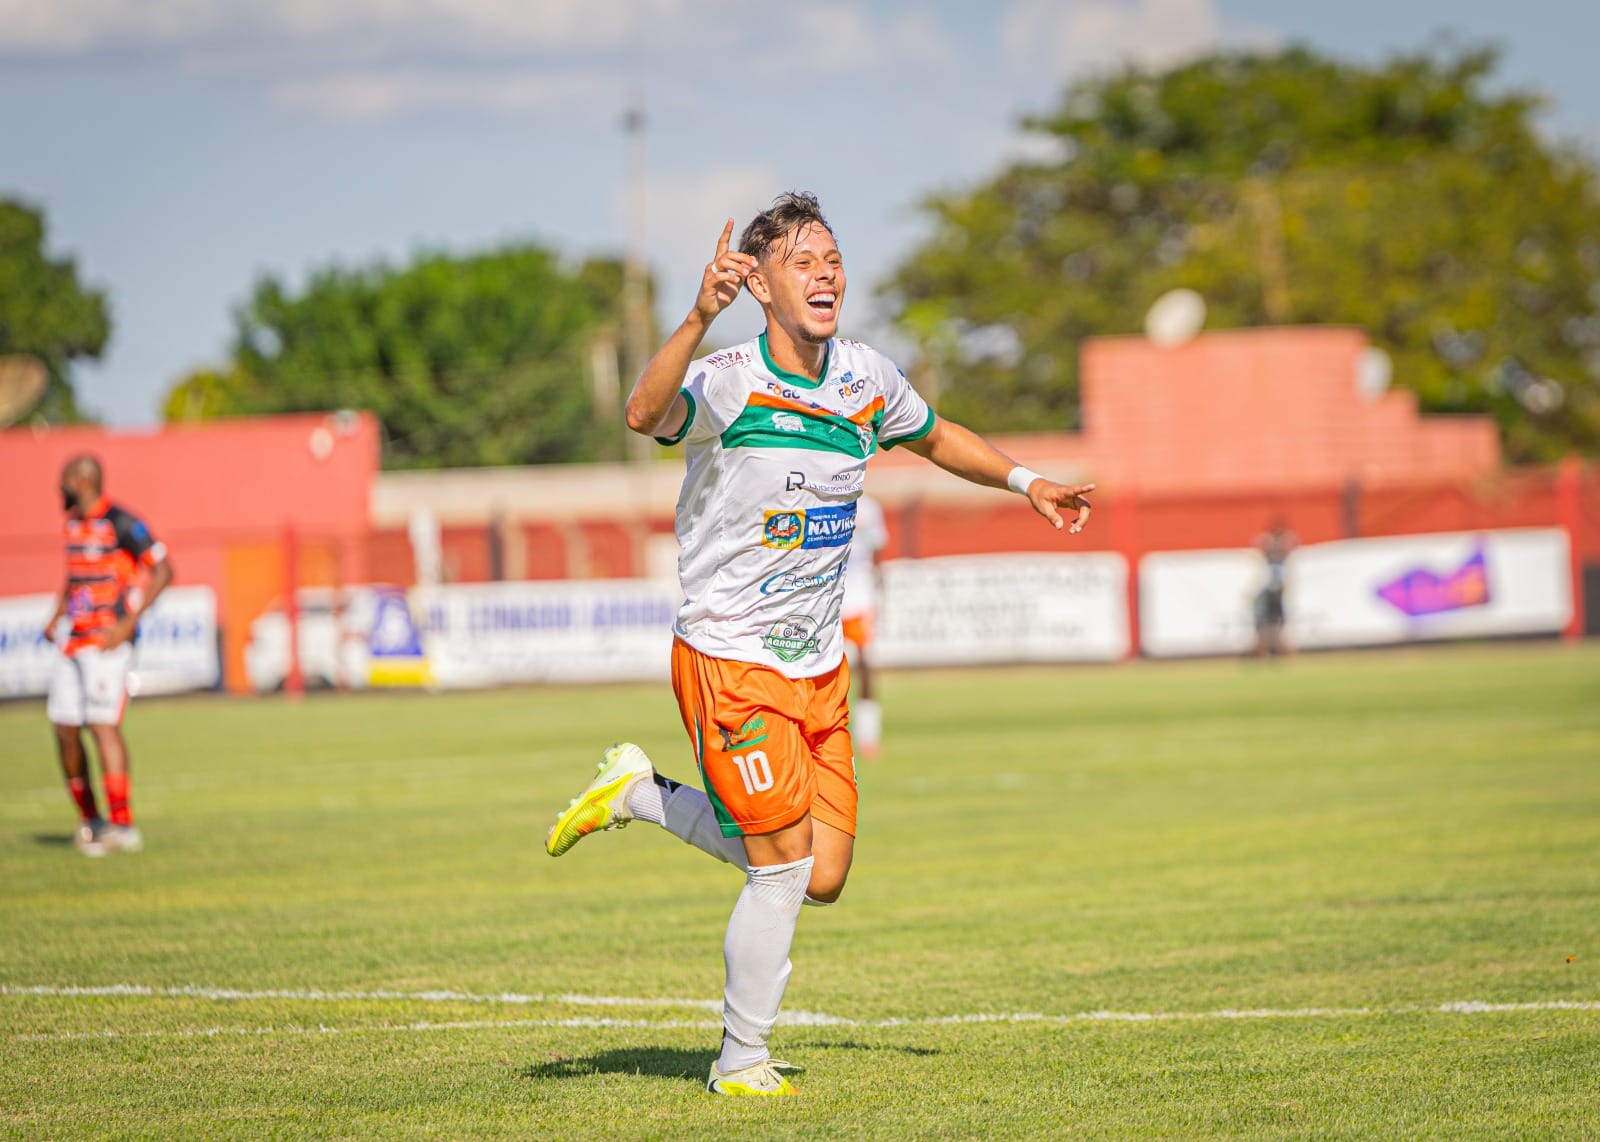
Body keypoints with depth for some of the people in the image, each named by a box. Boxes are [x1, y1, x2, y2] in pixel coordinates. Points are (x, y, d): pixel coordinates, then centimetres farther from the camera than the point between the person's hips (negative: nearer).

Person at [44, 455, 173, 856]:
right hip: (75, 642, 8)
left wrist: (129, 622, -17)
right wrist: (57, 616, 18)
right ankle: (89, 820, 19)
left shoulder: (121, 523, -11)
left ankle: (122, 826, -14)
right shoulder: (73, 524, 15)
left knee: (103, 725, -15)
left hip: (108, 642, -8)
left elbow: (162, 570, -12)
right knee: (65, 728, 5)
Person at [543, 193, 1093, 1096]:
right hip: (729, 658, -7)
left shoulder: (866, 378, 4)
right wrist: (701, 318, -53)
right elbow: (646, 416, -40)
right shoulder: (727, 384, -17)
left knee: (823, 880, 6)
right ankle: (742, 1064, 12)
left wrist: (1022, 480, 16)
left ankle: (643, 794, 25)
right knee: (785, 871, -7)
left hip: (819, 666, 7)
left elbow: (934, 437, 26)